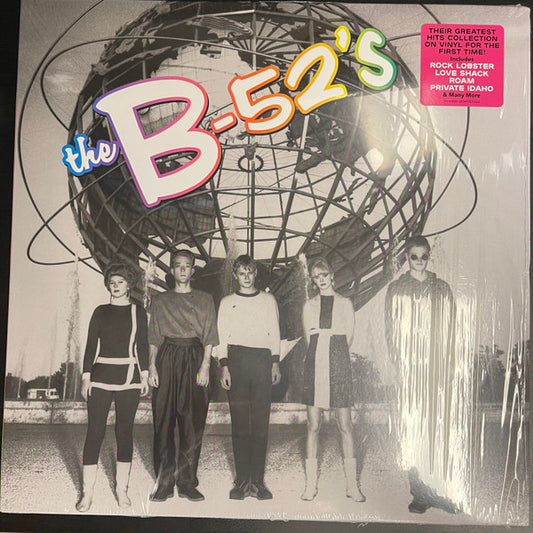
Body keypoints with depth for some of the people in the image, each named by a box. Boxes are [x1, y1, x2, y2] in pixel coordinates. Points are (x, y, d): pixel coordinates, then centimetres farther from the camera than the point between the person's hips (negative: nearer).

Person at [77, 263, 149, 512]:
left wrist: (144, 374, 1)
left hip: (129, 377, 0)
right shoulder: (101, 312, 9)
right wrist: (86, 376, 0)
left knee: (124, 431, 5)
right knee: (95, 431, -2)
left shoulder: (138, 312, 8)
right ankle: (87, 493, 6)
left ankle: (121, 489, 15)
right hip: (101, 376, 0)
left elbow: (142, 346, 8)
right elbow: (91, 345, 7)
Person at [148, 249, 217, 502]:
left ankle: (187, 483, 8)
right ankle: (163, 483, 9)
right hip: (167, 360, 1)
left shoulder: (204, 299, 12)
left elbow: (209, 337, 5)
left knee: (193, 422, -1)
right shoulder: (160, 300, 14)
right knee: (164, 421, 1)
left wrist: (205, 366, -6)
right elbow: (154, 337, 10)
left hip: (194, 360, 0)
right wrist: (152, 366, -1)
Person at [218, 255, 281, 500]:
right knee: (239, 422, -2)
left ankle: (257, 480, 3)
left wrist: (275, 363, 5)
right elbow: (221, 336, 10)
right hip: (236, 360, 0)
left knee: (261, 423, -3)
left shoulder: (268, 300, 16)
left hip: (262, 361, 0)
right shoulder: (227, 302, 14)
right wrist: (224, 366, -1)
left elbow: (275, 333, 14)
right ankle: (242, 480, 3)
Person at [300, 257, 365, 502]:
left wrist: (320, 331, 7)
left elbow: (348, 337, 5)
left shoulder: (345, 303, 11)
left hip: (339, 365, -1)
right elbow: (309, 339, 9)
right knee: (313, 425, 3)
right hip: (314, 365, 1)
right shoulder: (309, 305, 14)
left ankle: (352, 484, 5)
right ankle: (311, 484, 10)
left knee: (345, 425, -2)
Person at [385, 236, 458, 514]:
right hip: (410, 367, -1)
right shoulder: (396, 290, 5)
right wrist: (400, 365, -7)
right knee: (413, 426, -1)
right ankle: (419, 492, 6)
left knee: (438, 426, 1)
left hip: (437, 368, 1)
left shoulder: (442, 289, 10)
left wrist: (448, 366, 0)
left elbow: (451, 330, 9)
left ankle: (440, 489, 10)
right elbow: (391, 332, 3)